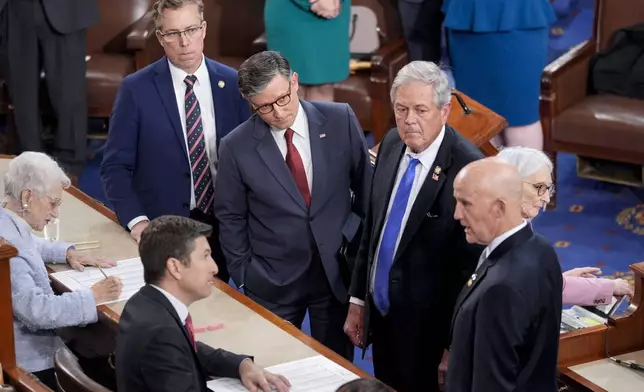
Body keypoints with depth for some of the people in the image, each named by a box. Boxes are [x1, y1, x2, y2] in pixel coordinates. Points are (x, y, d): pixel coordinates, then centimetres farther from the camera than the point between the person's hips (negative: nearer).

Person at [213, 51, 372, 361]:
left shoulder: (340, 120, -8)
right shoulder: (236, 147, -9)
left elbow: (366, 186, 3)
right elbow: (231, 218, 1)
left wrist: (357, 239, 2)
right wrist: (244, 276, 1)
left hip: (337, 270, 1)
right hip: (272, 280, -1)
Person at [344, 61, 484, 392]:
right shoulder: (391, 144, -1)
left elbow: (472, 265, -19)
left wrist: (454, 349, -15)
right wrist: (357, 299, 12)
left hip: (427, 327, -7)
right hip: (380, 312, 7)